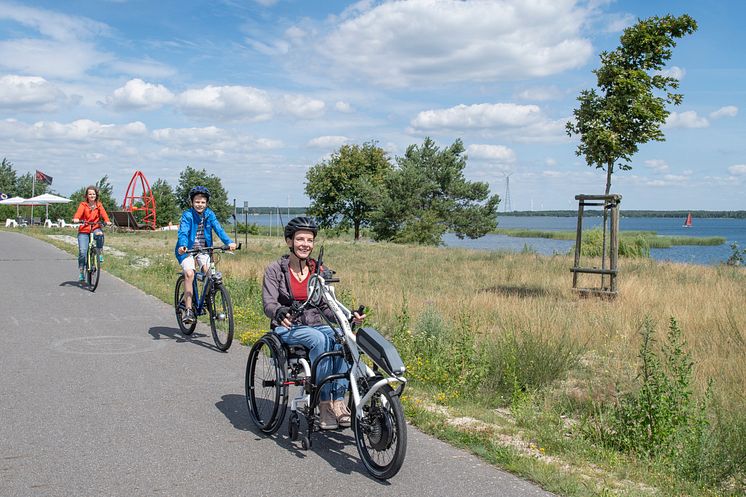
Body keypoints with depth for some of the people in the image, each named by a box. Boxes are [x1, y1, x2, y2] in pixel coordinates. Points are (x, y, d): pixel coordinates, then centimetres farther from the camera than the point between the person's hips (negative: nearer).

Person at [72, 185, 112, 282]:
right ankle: (81, 272, 2)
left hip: (95, 228, 1)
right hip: (84, 230, -1)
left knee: (100, 234, -36)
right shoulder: (83, 205, 1)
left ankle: (100, 254, -15)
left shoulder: (99, 205, 6)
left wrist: (107, 221, -31)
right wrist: (76, 219, -40)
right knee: (82, 251, -11)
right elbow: (79, 212, -18)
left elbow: (103, 213, -10)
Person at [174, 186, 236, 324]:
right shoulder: (187, 215, -12)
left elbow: (218, 229, -13)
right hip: (187, 249, -3)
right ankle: (188, 310, -22)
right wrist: (182, 246, -46)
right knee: (189, 273, -24)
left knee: (209, 271, -22)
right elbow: (183, 232, -25)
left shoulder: (209, 214, -2)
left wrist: (229, 242, -31)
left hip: (203, 249, 3)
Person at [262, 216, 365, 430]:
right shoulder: (275, 270, -1)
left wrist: (348, 316, -11)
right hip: (288, 328, -3)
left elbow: (326, 306, 8)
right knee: (320, 340, -35)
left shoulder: (318, 270, 9)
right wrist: (280, 313, -37)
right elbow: (268, 303, -12)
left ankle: (339, 402, -30)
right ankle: (324, 404, -30)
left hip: (316, 325, 4)